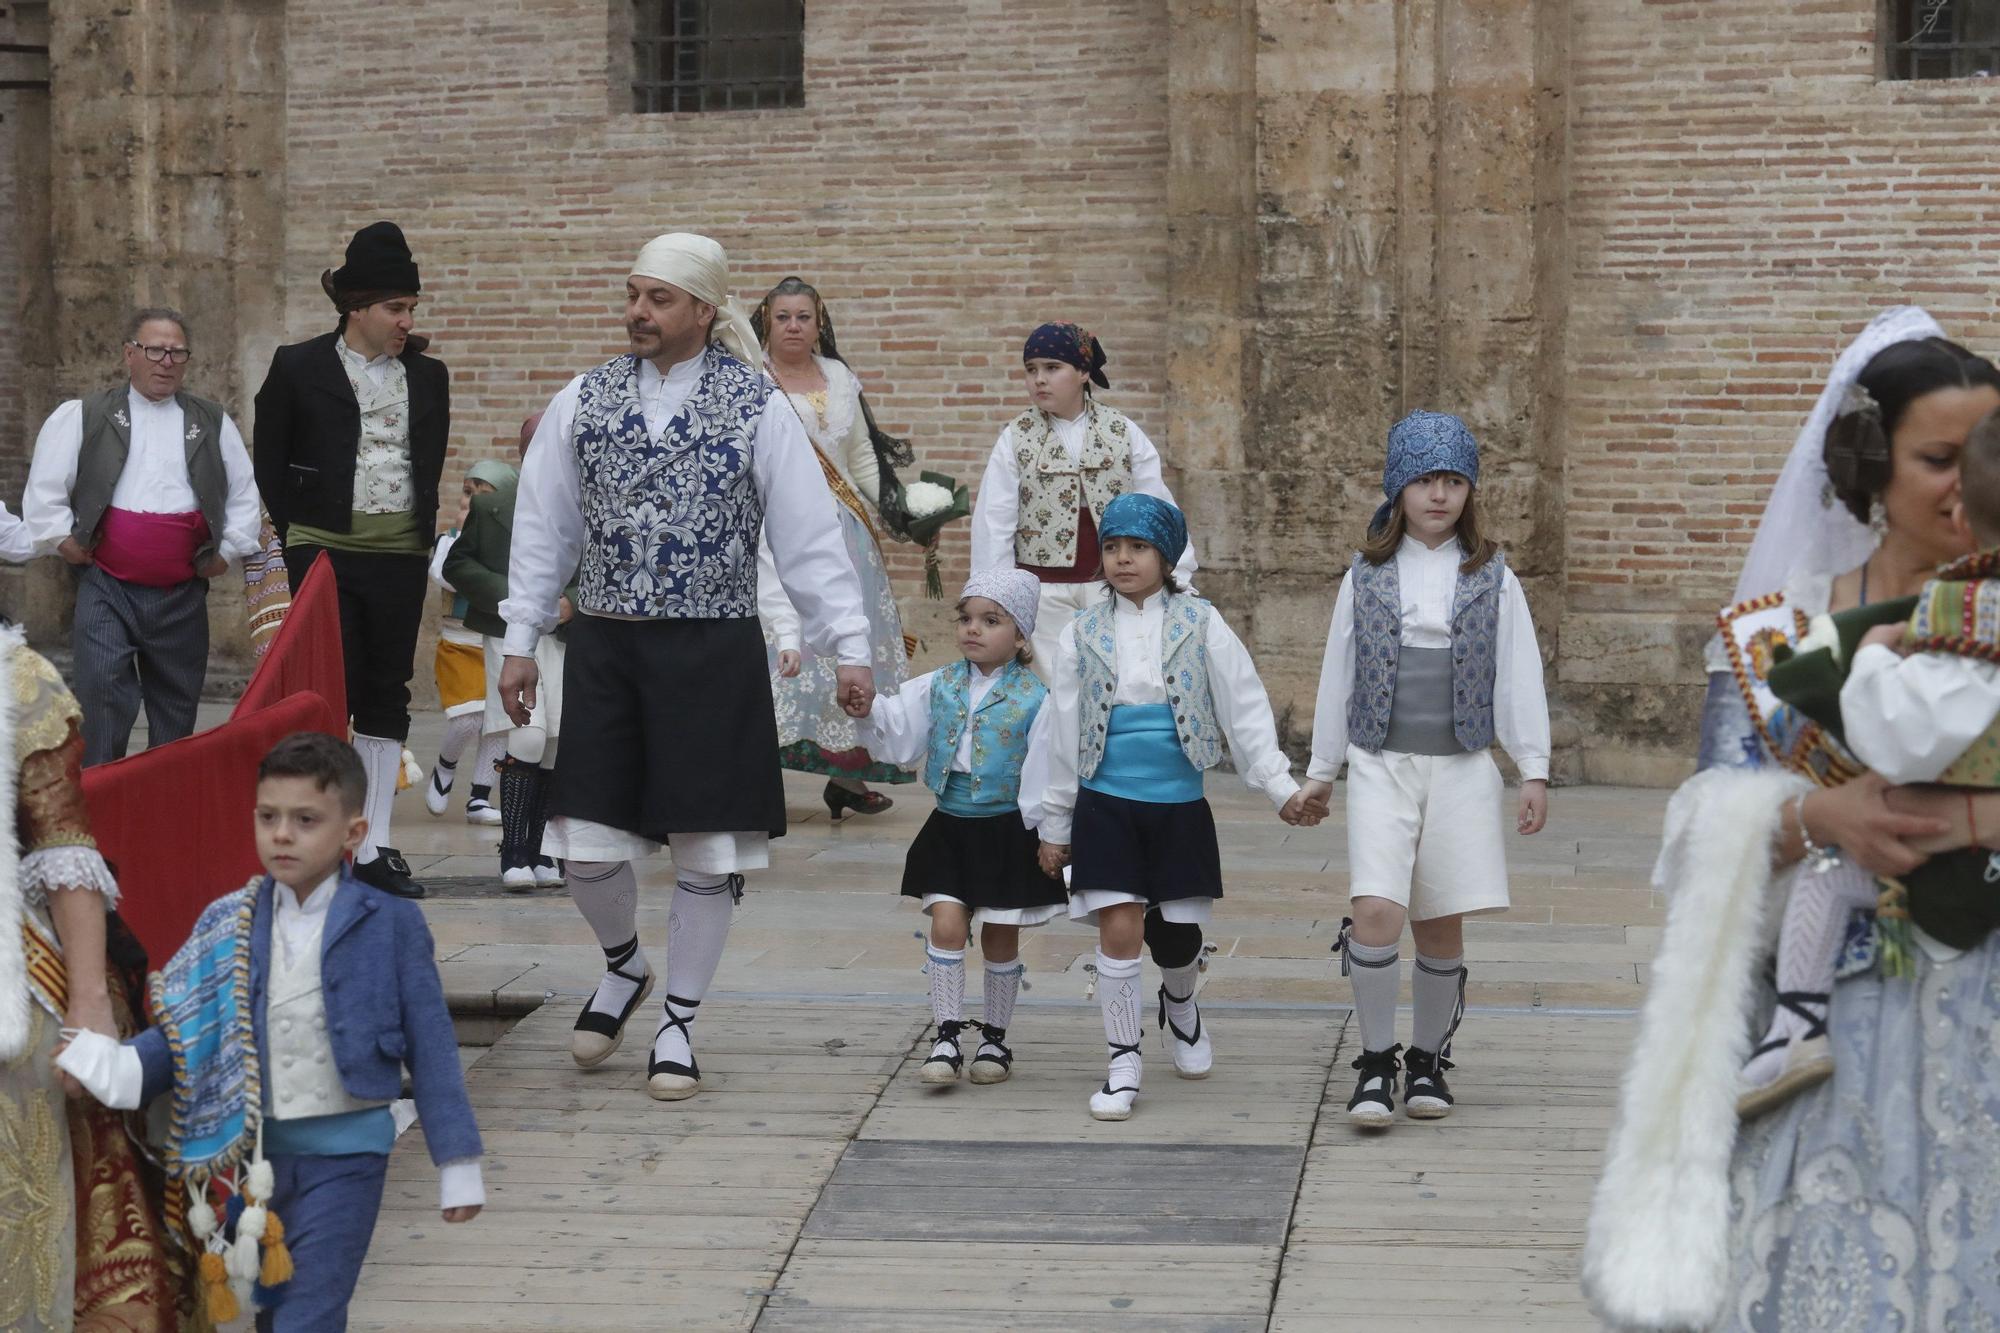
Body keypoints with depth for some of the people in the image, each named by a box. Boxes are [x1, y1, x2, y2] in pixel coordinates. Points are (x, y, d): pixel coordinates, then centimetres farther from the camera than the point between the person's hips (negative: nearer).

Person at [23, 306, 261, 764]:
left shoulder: (213, 424, 10)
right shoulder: (82, 417, 3)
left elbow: (244, 495, 15)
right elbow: (44, 490, 3)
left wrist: (228, 550, 7)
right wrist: (63, 541, -2)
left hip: (182, 593, 3)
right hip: (106, 589, -3)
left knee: (177, 708, 10)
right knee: (104, 700, -14)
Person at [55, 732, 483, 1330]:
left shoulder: (390, 925, -9)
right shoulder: (227, 928, 1)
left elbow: (430, 1047, -5)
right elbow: (191, 1029, 2)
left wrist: (456, 1163, -4)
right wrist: (126, 1066, -18)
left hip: (345, 1151, -5)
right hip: (259, 1148, 5)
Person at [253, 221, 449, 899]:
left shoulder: (427, 376, 9)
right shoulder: (300, 368, 0)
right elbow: (270, 462, 6)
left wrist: (423, 530, 10)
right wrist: (299, 532, 5)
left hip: (401, 554, 4)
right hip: (324, 550, -3)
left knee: (387, 693, 6)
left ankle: (376, 845, 12)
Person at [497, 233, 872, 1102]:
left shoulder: (756, 410, -3)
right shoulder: (582, 404, 5)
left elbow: (810, 538, -2)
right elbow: (544, 530, 11)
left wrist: (849, 648, -7)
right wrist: (521, 641, 8)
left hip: (713, 650, -2)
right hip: (604, 648, 2)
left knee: (706, 852, 1)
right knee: (588, 846, 1)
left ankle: (677, 1024, 18)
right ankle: (623, 965, 33)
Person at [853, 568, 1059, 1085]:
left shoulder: (1033, 699, -8)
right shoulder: (939, 687, 3)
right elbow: (896, 734, 0)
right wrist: (868, 709, -19)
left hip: (1009, 833, -2)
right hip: (950, 828, 3)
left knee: (1000, 938, 8)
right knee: (947, 926, -7)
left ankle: (995, 1038, 23)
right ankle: (946, 1038, -1)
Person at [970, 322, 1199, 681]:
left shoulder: (1123, 432, 3)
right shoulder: (1016, 438, 1)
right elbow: (994, 523, -1)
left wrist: (1179, 579, -3)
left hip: (1112, 586, 1)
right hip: (1043, 590, -1)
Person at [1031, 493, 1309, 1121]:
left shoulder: (1200, 625, -1)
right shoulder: (1082, 635, 3)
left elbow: (1244, 709, 1)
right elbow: (1063, 733, 8)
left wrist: (1280, 786, -5)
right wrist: (1053, 824, 10)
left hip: (1180, 804, 0)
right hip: (1106, 804, 0)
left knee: (1178, 934, 8)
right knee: (1118, 930, -7)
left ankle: (1179, 1006, 42)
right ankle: (1124, 1063, 5)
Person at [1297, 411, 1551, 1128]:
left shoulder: (1492, 578, 6)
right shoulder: (1366, 575, 7)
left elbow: (1520, 678, 6)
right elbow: (1338, 674, 12)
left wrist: (1534, 770, 0)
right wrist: (1319, 771, 14)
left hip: (1461, 769, 1)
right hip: (1381, 765, 0)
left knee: (1442, 928, 3)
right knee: (1377, 912, -16)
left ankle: (1428, 1060, 21)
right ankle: (1375, 1062, -3)